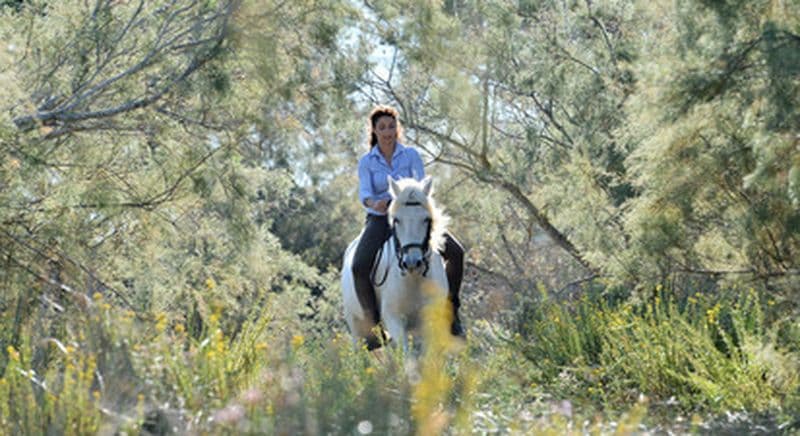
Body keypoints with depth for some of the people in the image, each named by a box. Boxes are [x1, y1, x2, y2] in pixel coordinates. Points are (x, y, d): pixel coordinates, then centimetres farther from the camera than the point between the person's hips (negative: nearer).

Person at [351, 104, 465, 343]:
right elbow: (364, 192, -11)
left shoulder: (411, 155, 2)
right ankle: (373, 323, -13)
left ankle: (450, 309, 1)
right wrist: (374, 203, -34)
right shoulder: (366, 161, 1)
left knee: (455, 252, -16)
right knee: (359, 267, -27)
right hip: (380, 220, -1)